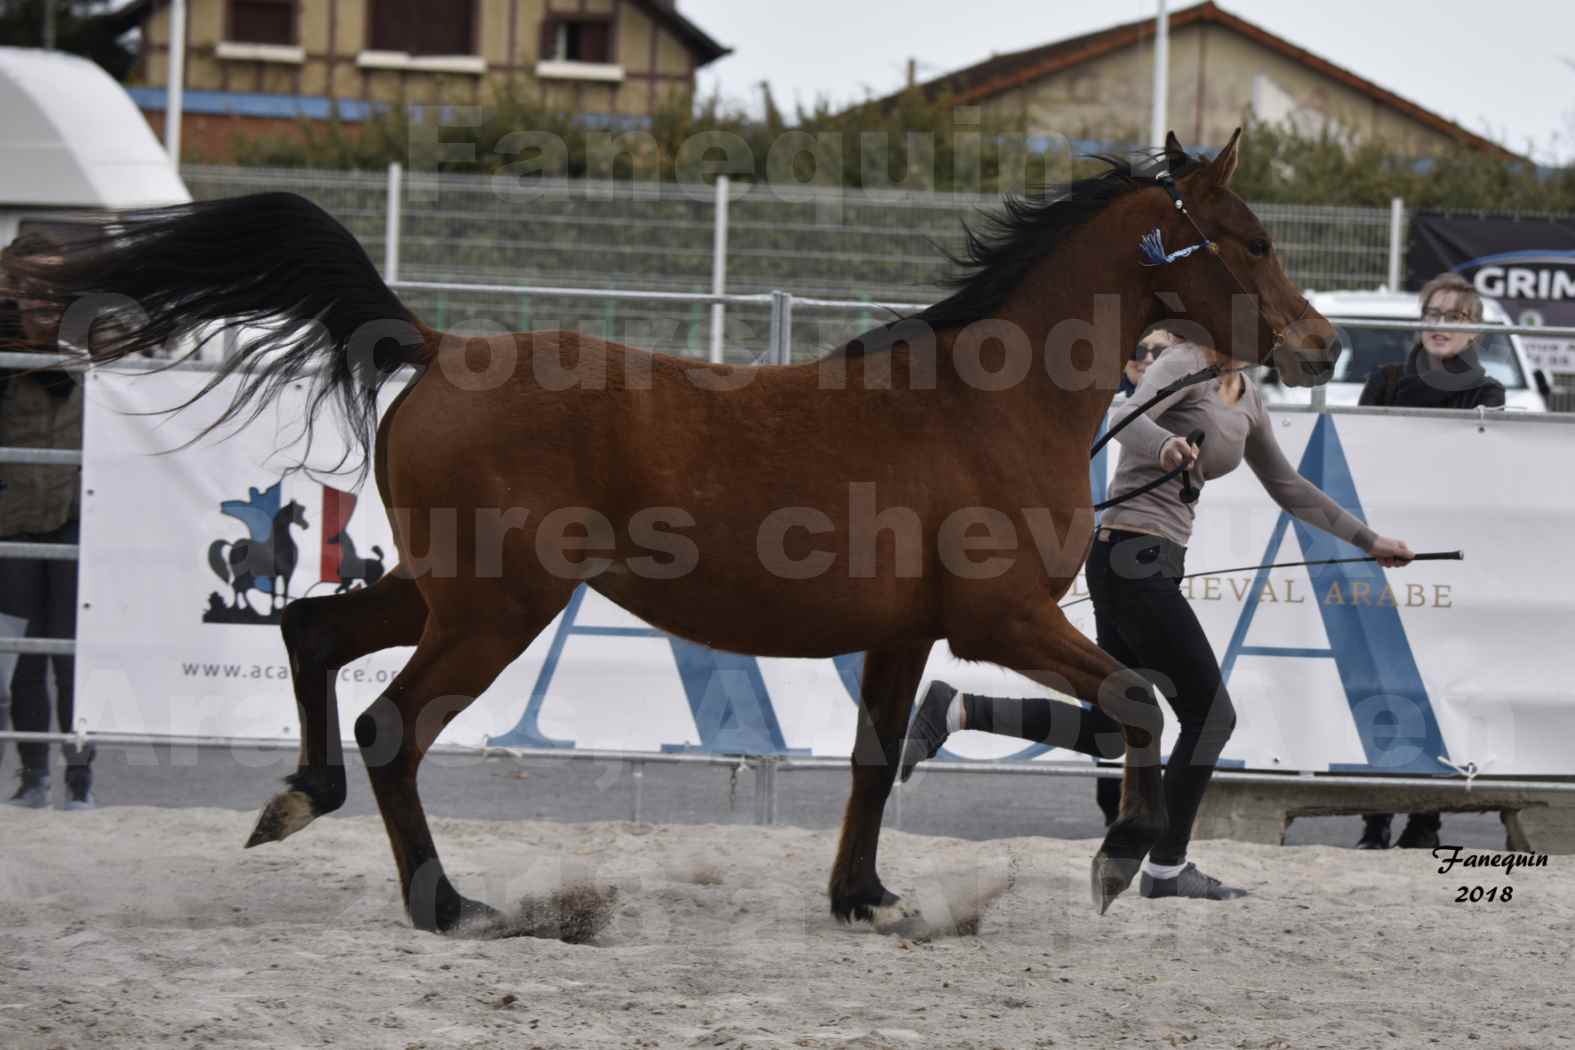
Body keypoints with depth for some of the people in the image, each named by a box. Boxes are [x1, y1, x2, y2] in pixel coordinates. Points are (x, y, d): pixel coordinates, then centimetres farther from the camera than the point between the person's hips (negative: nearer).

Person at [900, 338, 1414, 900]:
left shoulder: (1245, 396, 15)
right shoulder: (1183, 364, -11)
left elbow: (1286, 485, 25)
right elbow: (1126, 418, -30)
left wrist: (1367, 541, 26)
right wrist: (1166, 446, -53)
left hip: (1152, 565, 9)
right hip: (1135, 561, -9)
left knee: (1105, 733, 12)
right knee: (1211, 715, -3)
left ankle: (957, 711, 9)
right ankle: (1166, 868, 7)